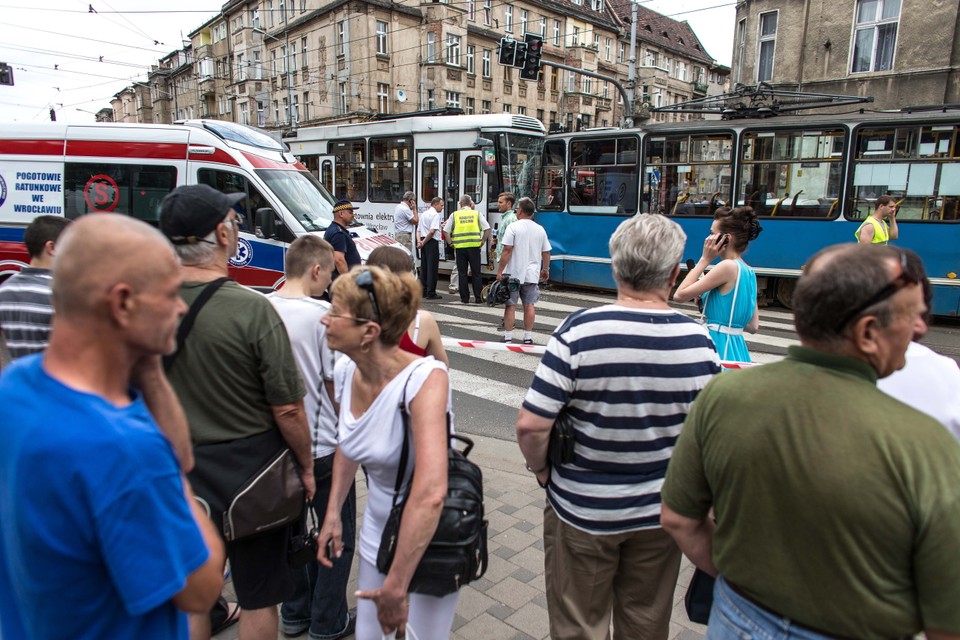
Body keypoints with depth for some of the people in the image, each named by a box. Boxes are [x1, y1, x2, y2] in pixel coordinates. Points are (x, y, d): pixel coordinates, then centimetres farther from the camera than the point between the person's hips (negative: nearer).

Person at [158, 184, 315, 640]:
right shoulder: (252, 310, -23)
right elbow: (287, 409, -19)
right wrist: (306, 466, -2)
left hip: (178, 470, 4)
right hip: (249, 468, -4)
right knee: (258, 597, 17)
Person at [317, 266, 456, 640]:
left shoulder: (424, 377, -30)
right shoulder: (346, 371, -10)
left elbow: (430, 493, -39)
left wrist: (396, 587, -33)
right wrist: (333, 513, 5)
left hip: (428, 541, -5)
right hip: (377, 534, 6)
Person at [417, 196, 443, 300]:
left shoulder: (423, 214, 18)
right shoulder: (435, 214, -10)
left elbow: (418, 230, 14)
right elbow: (432, 231, -20)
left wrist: (419, 241, 0)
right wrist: (423, 242, -13)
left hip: (424, 243, 9)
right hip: (432, 242, -9)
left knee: (424, 267, 12)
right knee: (432, 268, -5)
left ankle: (423, 291, 16)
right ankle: (431, 293, -4)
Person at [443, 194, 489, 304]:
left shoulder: (455, 214, 8)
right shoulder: (476, 214, 7)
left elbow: (446, 230, 5)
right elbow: (487, 229, 0)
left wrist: (452, 243, 12)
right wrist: (483, 241, 9)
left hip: (460, 247, 0)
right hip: (474, 246, 0)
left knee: (462, 273, 8)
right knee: (476, 273, 7)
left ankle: (465, 298, 9)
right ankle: (478, 298, 7)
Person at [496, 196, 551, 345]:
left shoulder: (513, 227, -9)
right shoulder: (540, 229, 6)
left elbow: (507, 251, -14)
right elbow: (546, 252, 11)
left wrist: (500, 271, -9)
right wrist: (545, 269, 25)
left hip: (513, 274, -4)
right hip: (532, 275, 4)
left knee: (510, 305, 4)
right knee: (529, 305, 8)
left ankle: (508, 337, 7)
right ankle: (528, 337, 11)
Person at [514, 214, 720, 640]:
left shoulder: (579, 332, -21)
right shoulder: (698, 342, -12)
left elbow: (531, 425, -22)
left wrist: (542, 470, -2)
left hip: (581, 512, -2)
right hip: (659, 514, 3)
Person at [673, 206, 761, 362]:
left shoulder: (728, 266, -15)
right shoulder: (749, 273, 10)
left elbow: (679, 295, -15)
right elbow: (753, 326, 13)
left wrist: (705, 259, -9)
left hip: (719, 346, -9)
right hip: (738, 347, 9)